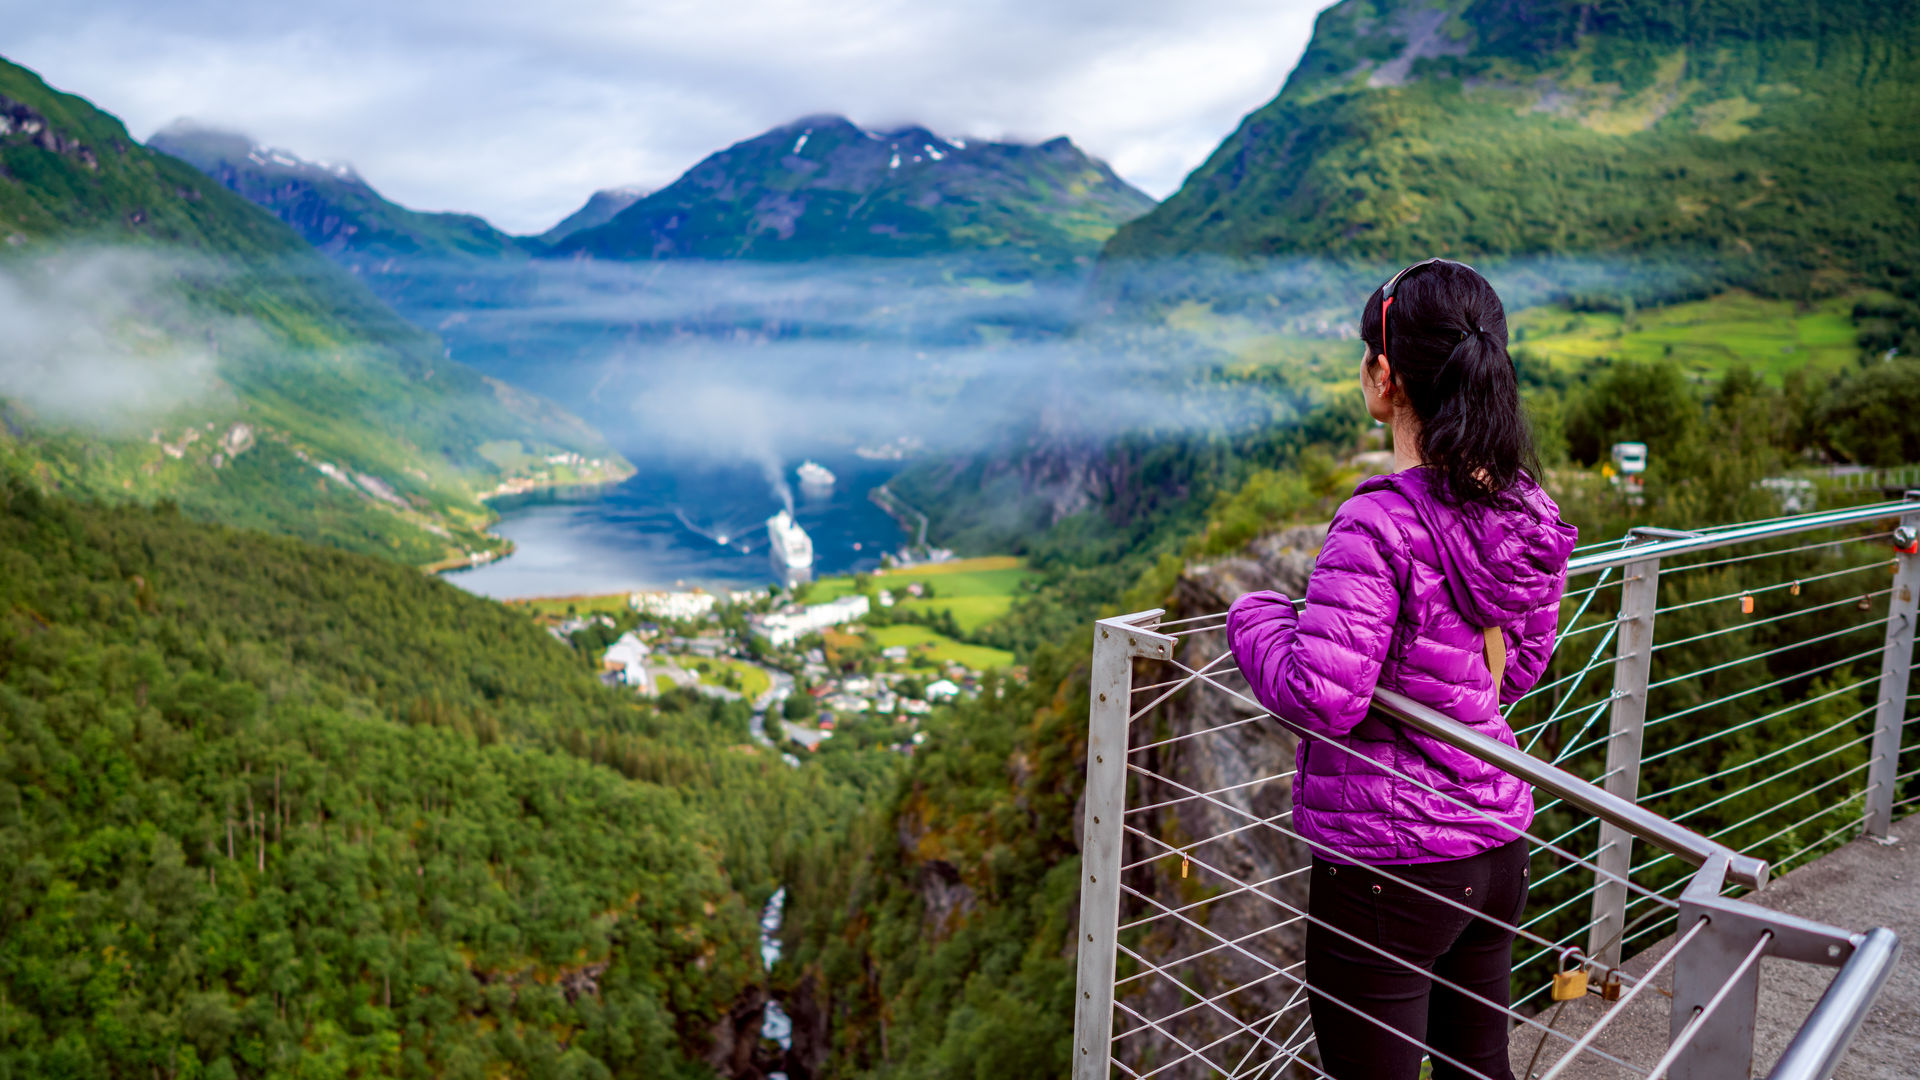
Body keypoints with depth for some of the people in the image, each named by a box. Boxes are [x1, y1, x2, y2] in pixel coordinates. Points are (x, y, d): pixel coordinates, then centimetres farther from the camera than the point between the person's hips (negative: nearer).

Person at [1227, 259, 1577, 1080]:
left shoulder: (1380, 526, -24)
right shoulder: (1525, 509, 0)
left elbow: (1321, 698, -26)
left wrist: (1254, 616, -9)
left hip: (1390, 864, -7)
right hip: (1498, 841, 8)